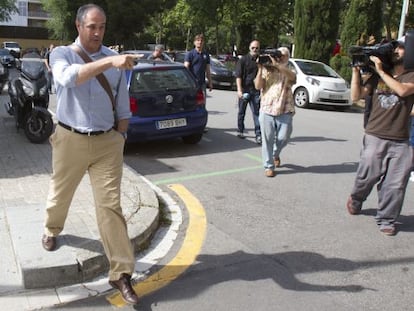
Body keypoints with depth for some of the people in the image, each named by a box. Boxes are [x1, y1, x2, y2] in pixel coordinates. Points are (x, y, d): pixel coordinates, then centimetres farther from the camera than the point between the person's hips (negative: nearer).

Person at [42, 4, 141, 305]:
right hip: (71, 140, 0)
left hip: (108, 141, 1)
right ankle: (52, 230, 55)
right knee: (60, 195, 20)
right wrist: (109, 62, -39)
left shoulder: (114, 59, 4)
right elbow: (69, 77, -29)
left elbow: (123, 105, 9)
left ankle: (121, 273, 3)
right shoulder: (62, 54, -4)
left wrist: (120, 137, 4)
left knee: (111, 206, -2)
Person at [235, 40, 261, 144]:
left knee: (257, 113, -4)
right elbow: (238, 76, -8)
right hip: (244, 90, -2)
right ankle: (240, 131, 25)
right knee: (241, 112, 10)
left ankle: (258, 134, -5)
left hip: (256, 90, 2)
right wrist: (239, 90, -17)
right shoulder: (243, 60, -1)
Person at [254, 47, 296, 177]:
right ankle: (269, 166, 12)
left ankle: (275, 154, 34)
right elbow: (258, 86, -2)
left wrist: (277, 65, -24)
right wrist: (260, 68, -9)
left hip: (284, 111, 1)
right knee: (267, 139, 2)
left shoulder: (288, 72, 9)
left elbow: (292, 76, -16)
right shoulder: (266, 70, 9)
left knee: (283, 137, 1)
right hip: (267, 110, 0)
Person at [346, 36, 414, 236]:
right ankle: (355, 199, 33)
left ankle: (386, 220, 12)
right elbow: (356, 96, 1)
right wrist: (356, 70, -3)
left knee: (395, 184, -2)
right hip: (375, 137, 1)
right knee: (367, 177, 4)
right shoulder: (377, 77, 11)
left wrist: (380, 70, -10)